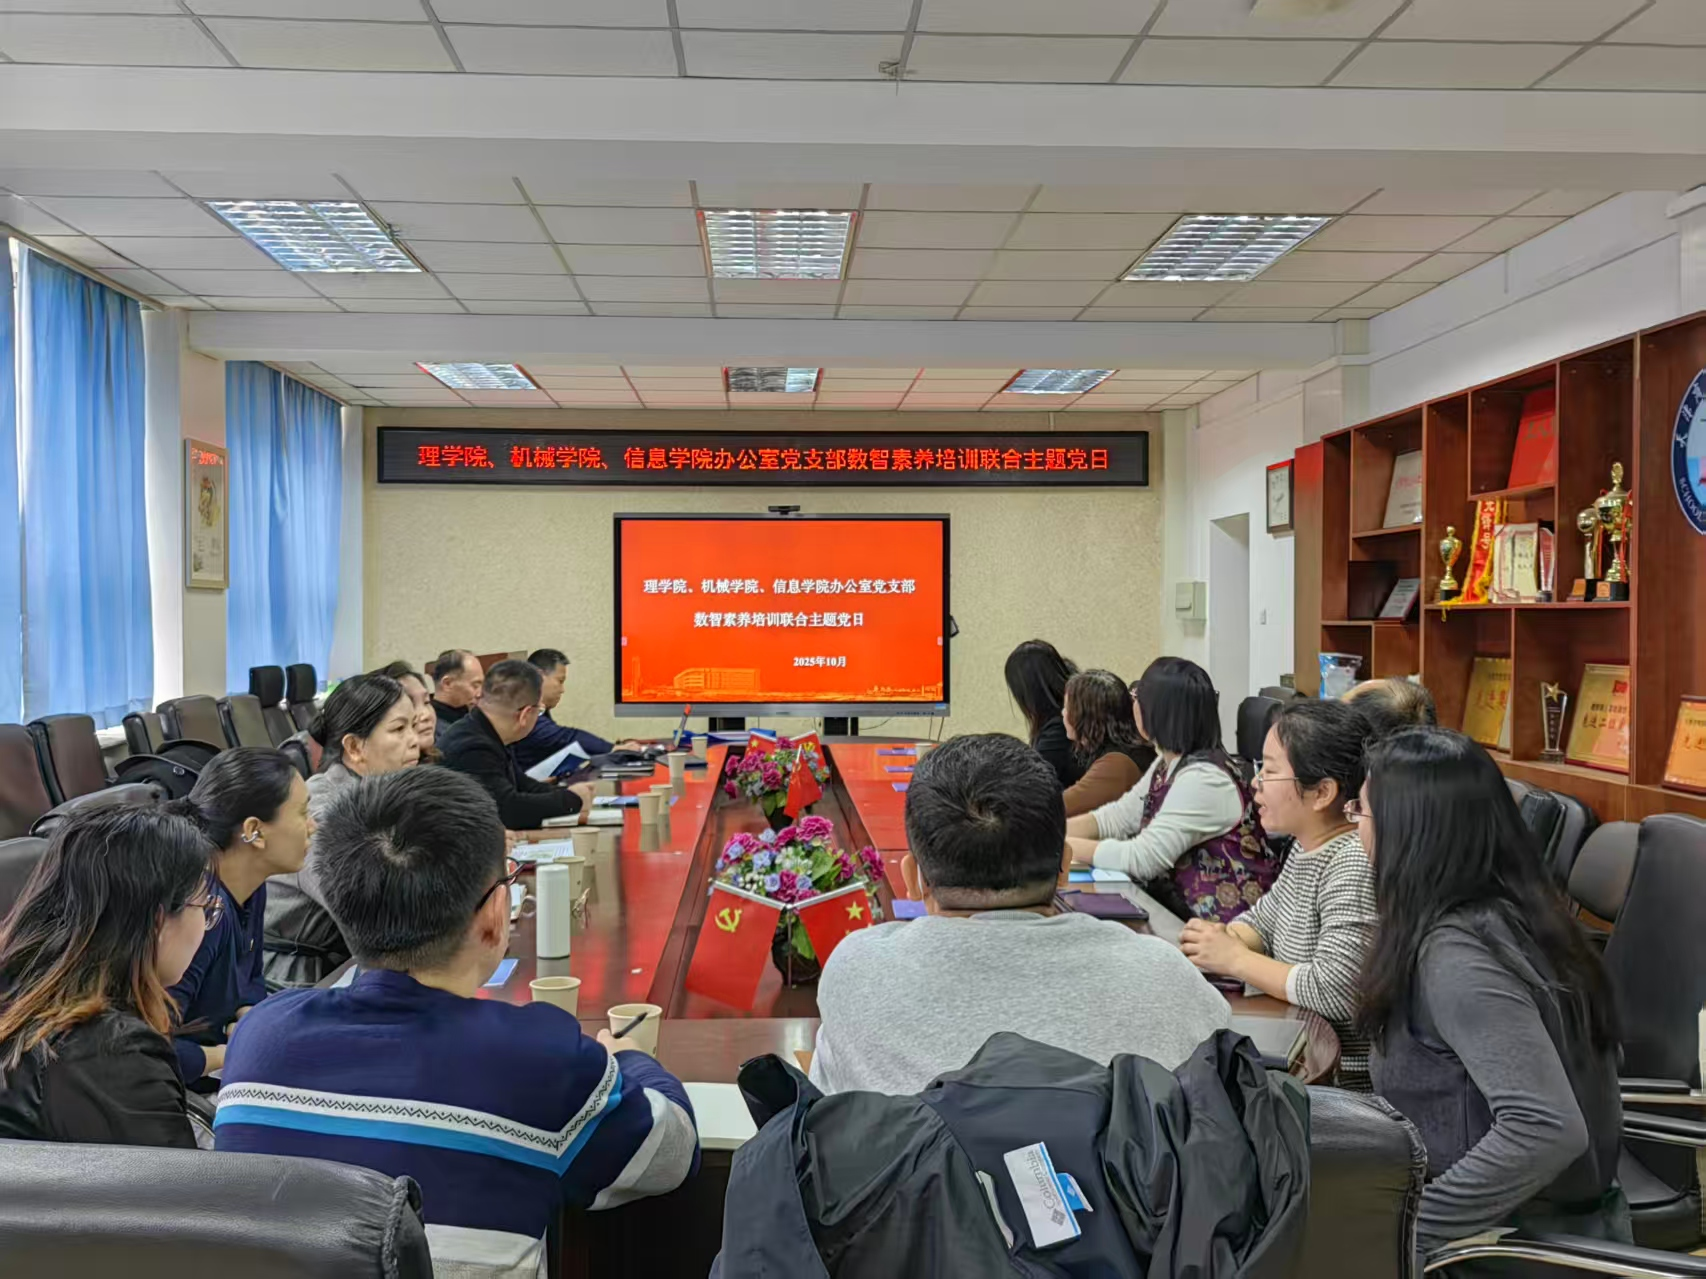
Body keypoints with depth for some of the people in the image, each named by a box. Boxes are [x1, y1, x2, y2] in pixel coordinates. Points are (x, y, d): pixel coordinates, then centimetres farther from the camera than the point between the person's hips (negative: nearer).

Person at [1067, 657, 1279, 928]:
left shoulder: (1203, 780, -22)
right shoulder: (1167, 765, 7)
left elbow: (1141, 859, -23)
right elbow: (1116, 817, 11)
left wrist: (1060, 845, -15)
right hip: (1178, 903, 8)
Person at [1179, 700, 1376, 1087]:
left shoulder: (1355, 864, -22)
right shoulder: (1306, 846, 6)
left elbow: (1335, 991, -29)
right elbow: (1263, 918, 20)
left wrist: (1234, 959, -16)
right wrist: (1221, 940, -2)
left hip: (1345, 1078, -8)